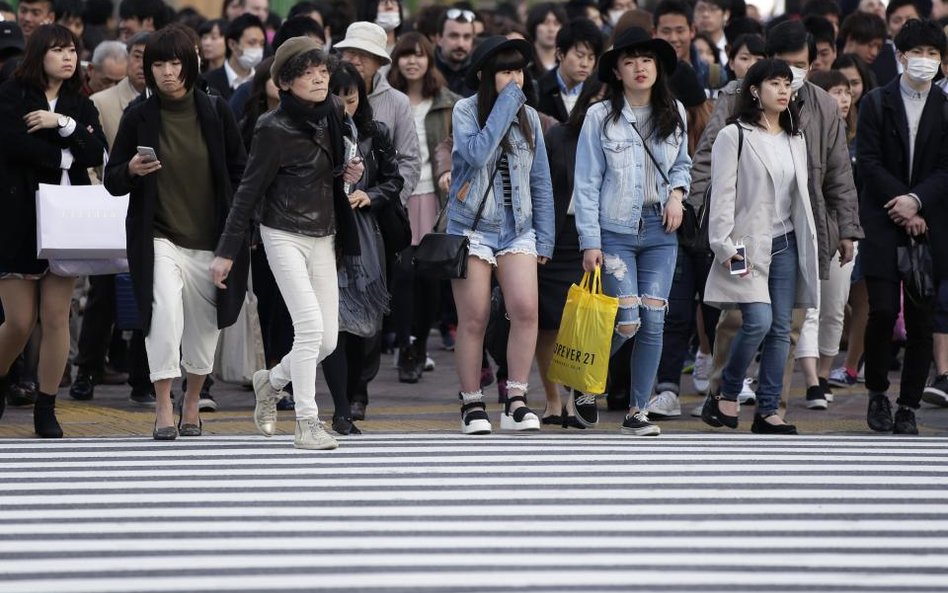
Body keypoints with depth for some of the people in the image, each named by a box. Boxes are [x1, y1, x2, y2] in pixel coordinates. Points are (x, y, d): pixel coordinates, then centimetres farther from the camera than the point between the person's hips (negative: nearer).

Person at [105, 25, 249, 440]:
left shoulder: (215, 111, 1)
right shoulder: (139, 117, -2)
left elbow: (240, 172, 9)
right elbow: (112, 180, 2)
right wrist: (132, 171, -20)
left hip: (210, 239, 2)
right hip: (159, 238, -2)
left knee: (204, 325, 11)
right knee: (166, 310, -22)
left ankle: (192, 402, 32)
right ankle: (163, 408, -15)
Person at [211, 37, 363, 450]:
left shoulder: (333, 114, 4)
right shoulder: (274, 128, -14)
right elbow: (250, 190, -9)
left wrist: (348, 174, 0)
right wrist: (226, 252, -9)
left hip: (324, 238, 6)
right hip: (285, 235, -6)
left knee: (327, 339, 4)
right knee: (310, 326, -17)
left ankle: (271, 382, 31)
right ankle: (307, 424, -11)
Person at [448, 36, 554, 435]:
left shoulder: (529, 117, 8)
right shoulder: (466, 111, -3)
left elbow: (541, 182, 12)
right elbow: (477, 153, -23)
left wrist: (544, 238, 9)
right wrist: (505, 104, -17)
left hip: (518, 229, 3)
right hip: (471, 228, -3)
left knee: (525, 311, -15)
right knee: (473, 320, 0)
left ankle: (516, 402, -8)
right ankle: (472, 405, 12)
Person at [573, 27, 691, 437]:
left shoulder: (674, 113, 6)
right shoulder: (600, 117, -5)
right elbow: (587, 184, -4)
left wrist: (677, 191, -1)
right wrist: (590, 243, -8)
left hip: (660, 231, 3)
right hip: (615, 230, -3)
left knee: (654, 320, -3)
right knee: (628, 322, -11)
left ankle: (637, 412, 6)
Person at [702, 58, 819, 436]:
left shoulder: (795, 139, 16)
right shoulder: (734, 135, -4)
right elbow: (722, 193, -8)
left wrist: (808, 245, 15)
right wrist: (724, 246, -15)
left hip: (785, 243, 6)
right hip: (747, 245, -6)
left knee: (780, 328, 2)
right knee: (759, 321, -18)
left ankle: (769, 411, 6)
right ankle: (726, 396, 1)